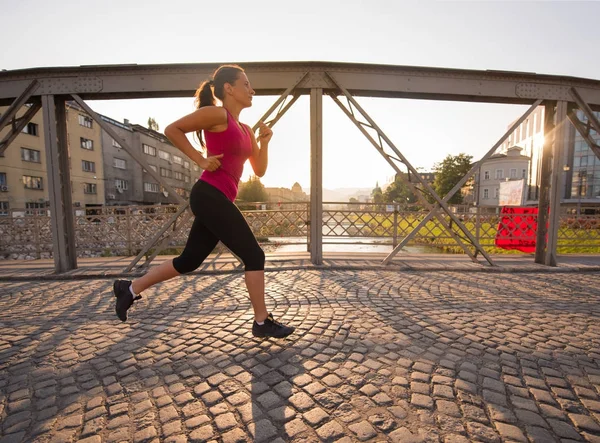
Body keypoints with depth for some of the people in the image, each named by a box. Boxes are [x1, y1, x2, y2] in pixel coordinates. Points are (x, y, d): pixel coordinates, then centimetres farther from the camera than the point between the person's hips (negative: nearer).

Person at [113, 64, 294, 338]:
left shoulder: (245, 129, 21)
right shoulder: (217, 114, -3)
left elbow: (259, 170, 18)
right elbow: (172, 130, -5)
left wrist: (264, 142, 6)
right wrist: (201, 160, -11)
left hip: (218, 200, 9)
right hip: (210, 196, -9)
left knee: (189, 260, 16)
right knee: (254, 255, -6)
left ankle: (130, 289, 33)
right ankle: (262, 322, 9)